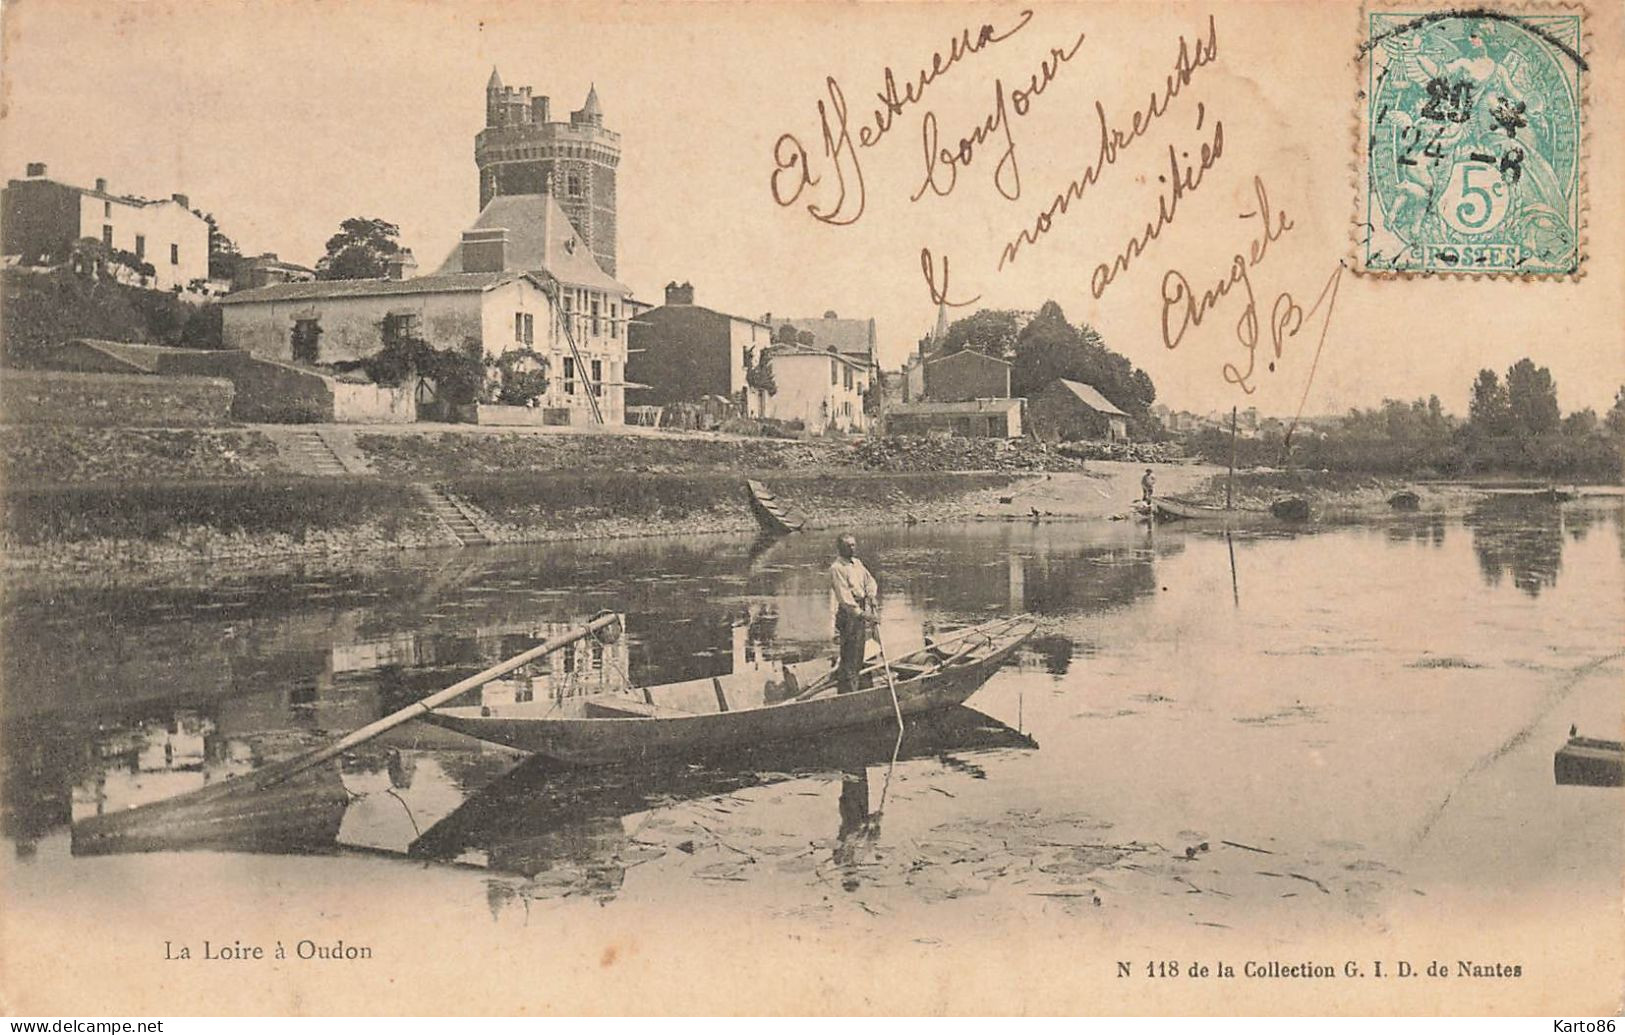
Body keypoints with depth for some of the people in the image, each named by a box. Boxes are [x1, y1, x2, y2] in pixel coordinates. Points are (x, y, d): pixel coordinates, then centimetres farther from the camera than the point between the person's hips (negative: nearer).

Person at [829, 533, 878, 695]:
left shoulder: (857, 563, 15)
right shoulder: (836, 568, -12)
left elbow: (869, 580, 19)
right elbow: (844, 595, -20)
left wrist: (871, 595, -3)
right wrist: (860, 613, -28)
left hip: (862, 610, 9)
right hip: (848, 614, -9)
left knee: (859, 653, 14)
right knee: (849, 654, -7)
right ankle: (848, 690, -4)